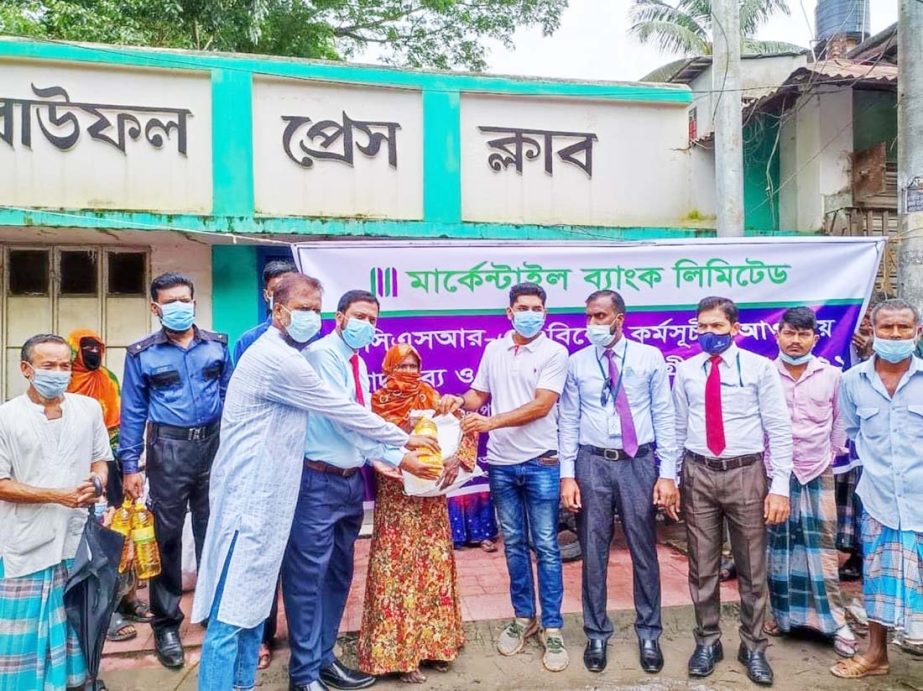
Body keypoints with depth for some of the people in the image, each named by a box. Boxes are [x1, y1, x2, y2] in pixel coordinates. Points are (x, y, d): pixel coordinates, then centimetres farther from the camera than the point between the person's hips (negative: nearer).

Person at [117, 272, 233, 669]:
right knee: (166, 535, 6)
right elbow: (133, 412, 0)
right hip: (169, 449, -1)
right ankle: (166, 623, 20)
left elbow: (229, 396, 8)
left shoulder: (217, 345, 4)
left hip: (215, 444, 2)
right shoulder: (142, 354, -1)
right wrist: (129, 466, -3)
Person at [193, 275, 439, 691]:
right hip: (250, 496, -10)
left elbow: (335, 418, 17)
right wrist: (405, 439, -1)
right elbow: (341, 411, -13)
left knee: (252, 599, 17)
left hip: (263, 494, 10)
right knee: (231, 609, -3)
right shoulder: (277, 358, -17)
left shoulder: (283, 356, 15)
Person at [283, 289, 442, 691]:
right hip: (319, 480, -9)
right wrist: (399, 453, -19)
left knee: (338, 574, 17)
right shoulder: (322, 354, -13)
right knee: (308, 576, 1)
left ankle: (323, 658, 31)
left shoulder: (358, 363, 14)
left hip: (350, 480, 9)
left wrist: (399, 459, 2)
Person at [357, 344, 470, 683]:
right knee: (398, 570, 1)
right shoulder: (379, 402, -1)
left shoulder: (432, 398, 4)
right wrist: (400, 433, -22)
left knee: (434, 567, 10)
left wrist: (457, 458, -19)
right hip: (396, 499, -3)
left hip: (431, 498, 3)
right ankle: (400, 651, 11)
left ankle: (434, 642, 24)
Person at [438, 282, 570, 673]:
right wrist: (460, 401, -8)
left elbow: (541, 406, -17)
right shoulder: (493, 350, 8)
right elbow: (480, 395, 15)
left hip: (541, 463, -4)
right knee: (514, 544, 14)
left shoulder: (554, 353, -8)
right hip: (501, 463, 4)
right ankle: (523, 618, 29)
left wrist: (491, 422, -24)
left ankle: (552, 628, 15)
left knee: (546, 547, 4)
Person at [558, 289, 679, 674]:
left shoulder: (650, 358, 0)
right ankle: (596, 634, 25)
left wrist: (667, 473, -5)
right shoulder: (576, 363, 3)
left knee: (644, 551, 10)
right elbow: (568, 422, 3)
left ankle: (649, 635, 29)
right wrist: (567, 474, -3)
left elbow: (665, 417, 0)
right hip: (592, 463, 1)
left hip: (639, 462, 0)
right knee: (593, 553, 8)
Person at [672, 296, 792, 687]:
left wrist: (780, 487, -9)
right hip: (698, 474, 2)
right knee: (702, 567, 12)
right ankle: (708, 642, 30)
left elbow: (779, 431, -5)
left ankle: (753, 647, 30)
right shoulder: (686, 371, 3)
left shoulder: (760, 368, -5)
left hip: (745, 473, -2)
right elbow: (677, 429, 8)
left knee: (752, 567, 11)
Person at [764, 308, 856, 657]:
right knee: (777, 545, 8)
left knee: (822, 546, 4)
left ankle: (835, 620, 14)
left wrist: (834, 452, 11)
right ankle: (782, 613, 21)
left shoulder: (831, 375, -1)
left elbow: (840, 419, 11)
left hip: (818, 474, 1)